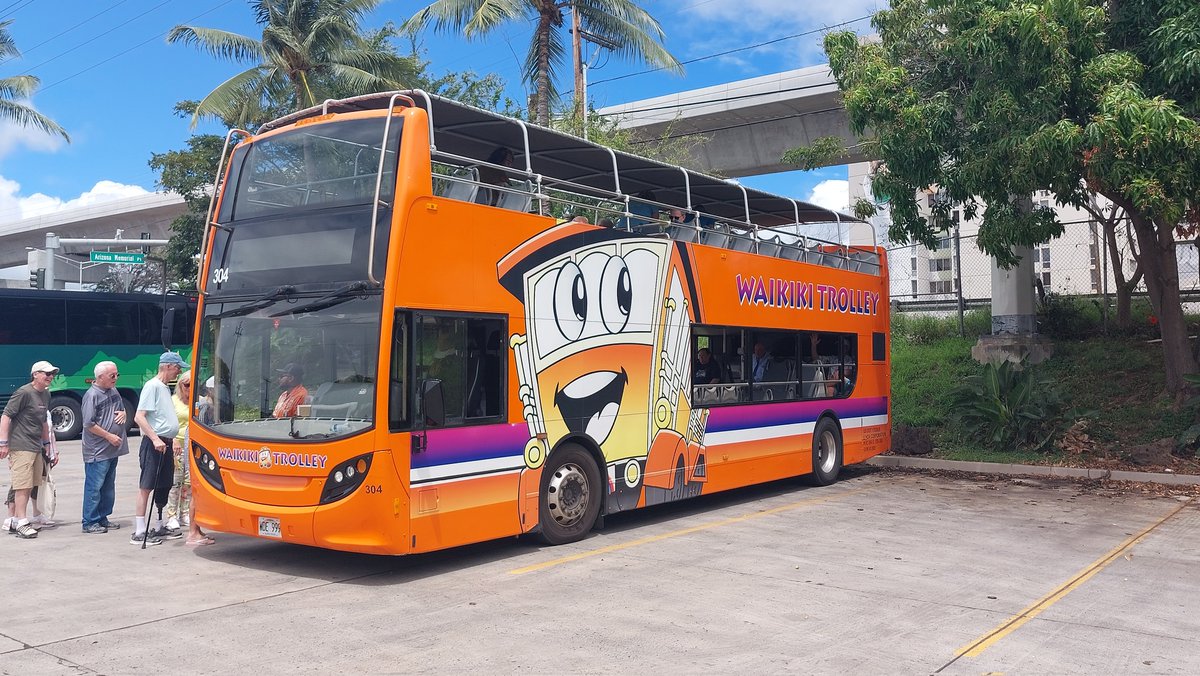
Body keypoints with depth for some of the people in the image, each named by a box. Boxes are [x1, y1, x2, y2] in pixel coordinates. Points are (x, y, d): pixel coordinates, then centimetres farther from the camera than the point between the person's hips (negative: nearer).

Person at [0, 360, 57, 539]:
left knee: (30, 486, 12)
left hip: (36, 448, 9)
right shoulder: (24, 392, -12)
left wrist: (46, 444, 26)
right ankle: (21, 524, -3)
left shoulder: (46, 394, 14)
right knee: (23, 486, -8)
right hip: (21, 447, -9)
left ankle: (16, 520, 22)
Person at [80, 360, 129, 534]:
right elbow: (89, 424, -17)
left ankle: (103, 518, 24)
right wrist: (109, 436, -16)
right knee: (94, 487, -3)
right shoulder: (91, 395, -14)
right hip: (97, 452, -9)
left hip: (113, 449, 9)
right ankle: (90, 522, 4)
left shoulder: (113, 391, 10)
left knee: (108, 487, 15)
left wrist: (123, 413, 2)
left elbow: (122, 408, 25)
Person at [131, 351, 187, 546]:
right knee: (146, 486, -6)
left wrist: (172, 439, 20)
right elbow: (139, 417, -18)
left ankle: (158, 527, 23)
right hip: (153, 443, -9)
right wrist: (156, 439, -24)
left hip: (165, 443, 9)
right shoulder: (152, 386, -11)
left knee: (163, 486, 14)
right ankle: (140, 532, -3)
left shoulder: (165, 388, 17)